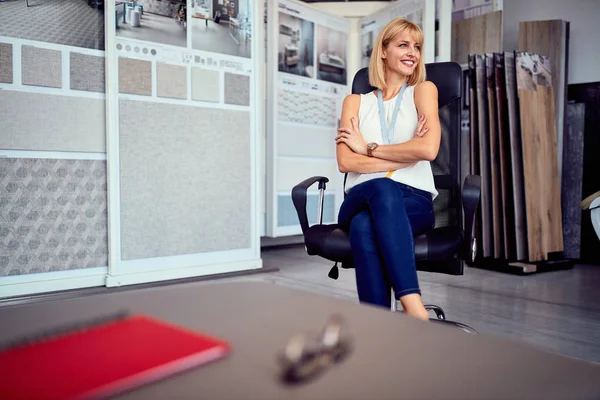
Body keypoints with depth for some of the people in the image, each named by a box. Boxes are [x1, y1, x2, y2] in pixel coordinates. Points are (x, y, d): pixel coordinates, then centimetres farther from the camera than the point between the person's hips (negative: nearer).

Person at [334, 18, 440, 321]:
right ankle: (416, 311, -44)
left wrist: (368, 147, 0)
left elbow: (429, 149, -7)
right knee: (382, 188, -36)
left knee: (364, 226, -35)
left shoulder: (423, 90, 14)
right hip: (362, 199, 1)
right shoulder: (355, 101, 18)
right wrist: (405, 155, -6)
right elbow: (345, 162, 0)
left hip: (414, 202, -1)